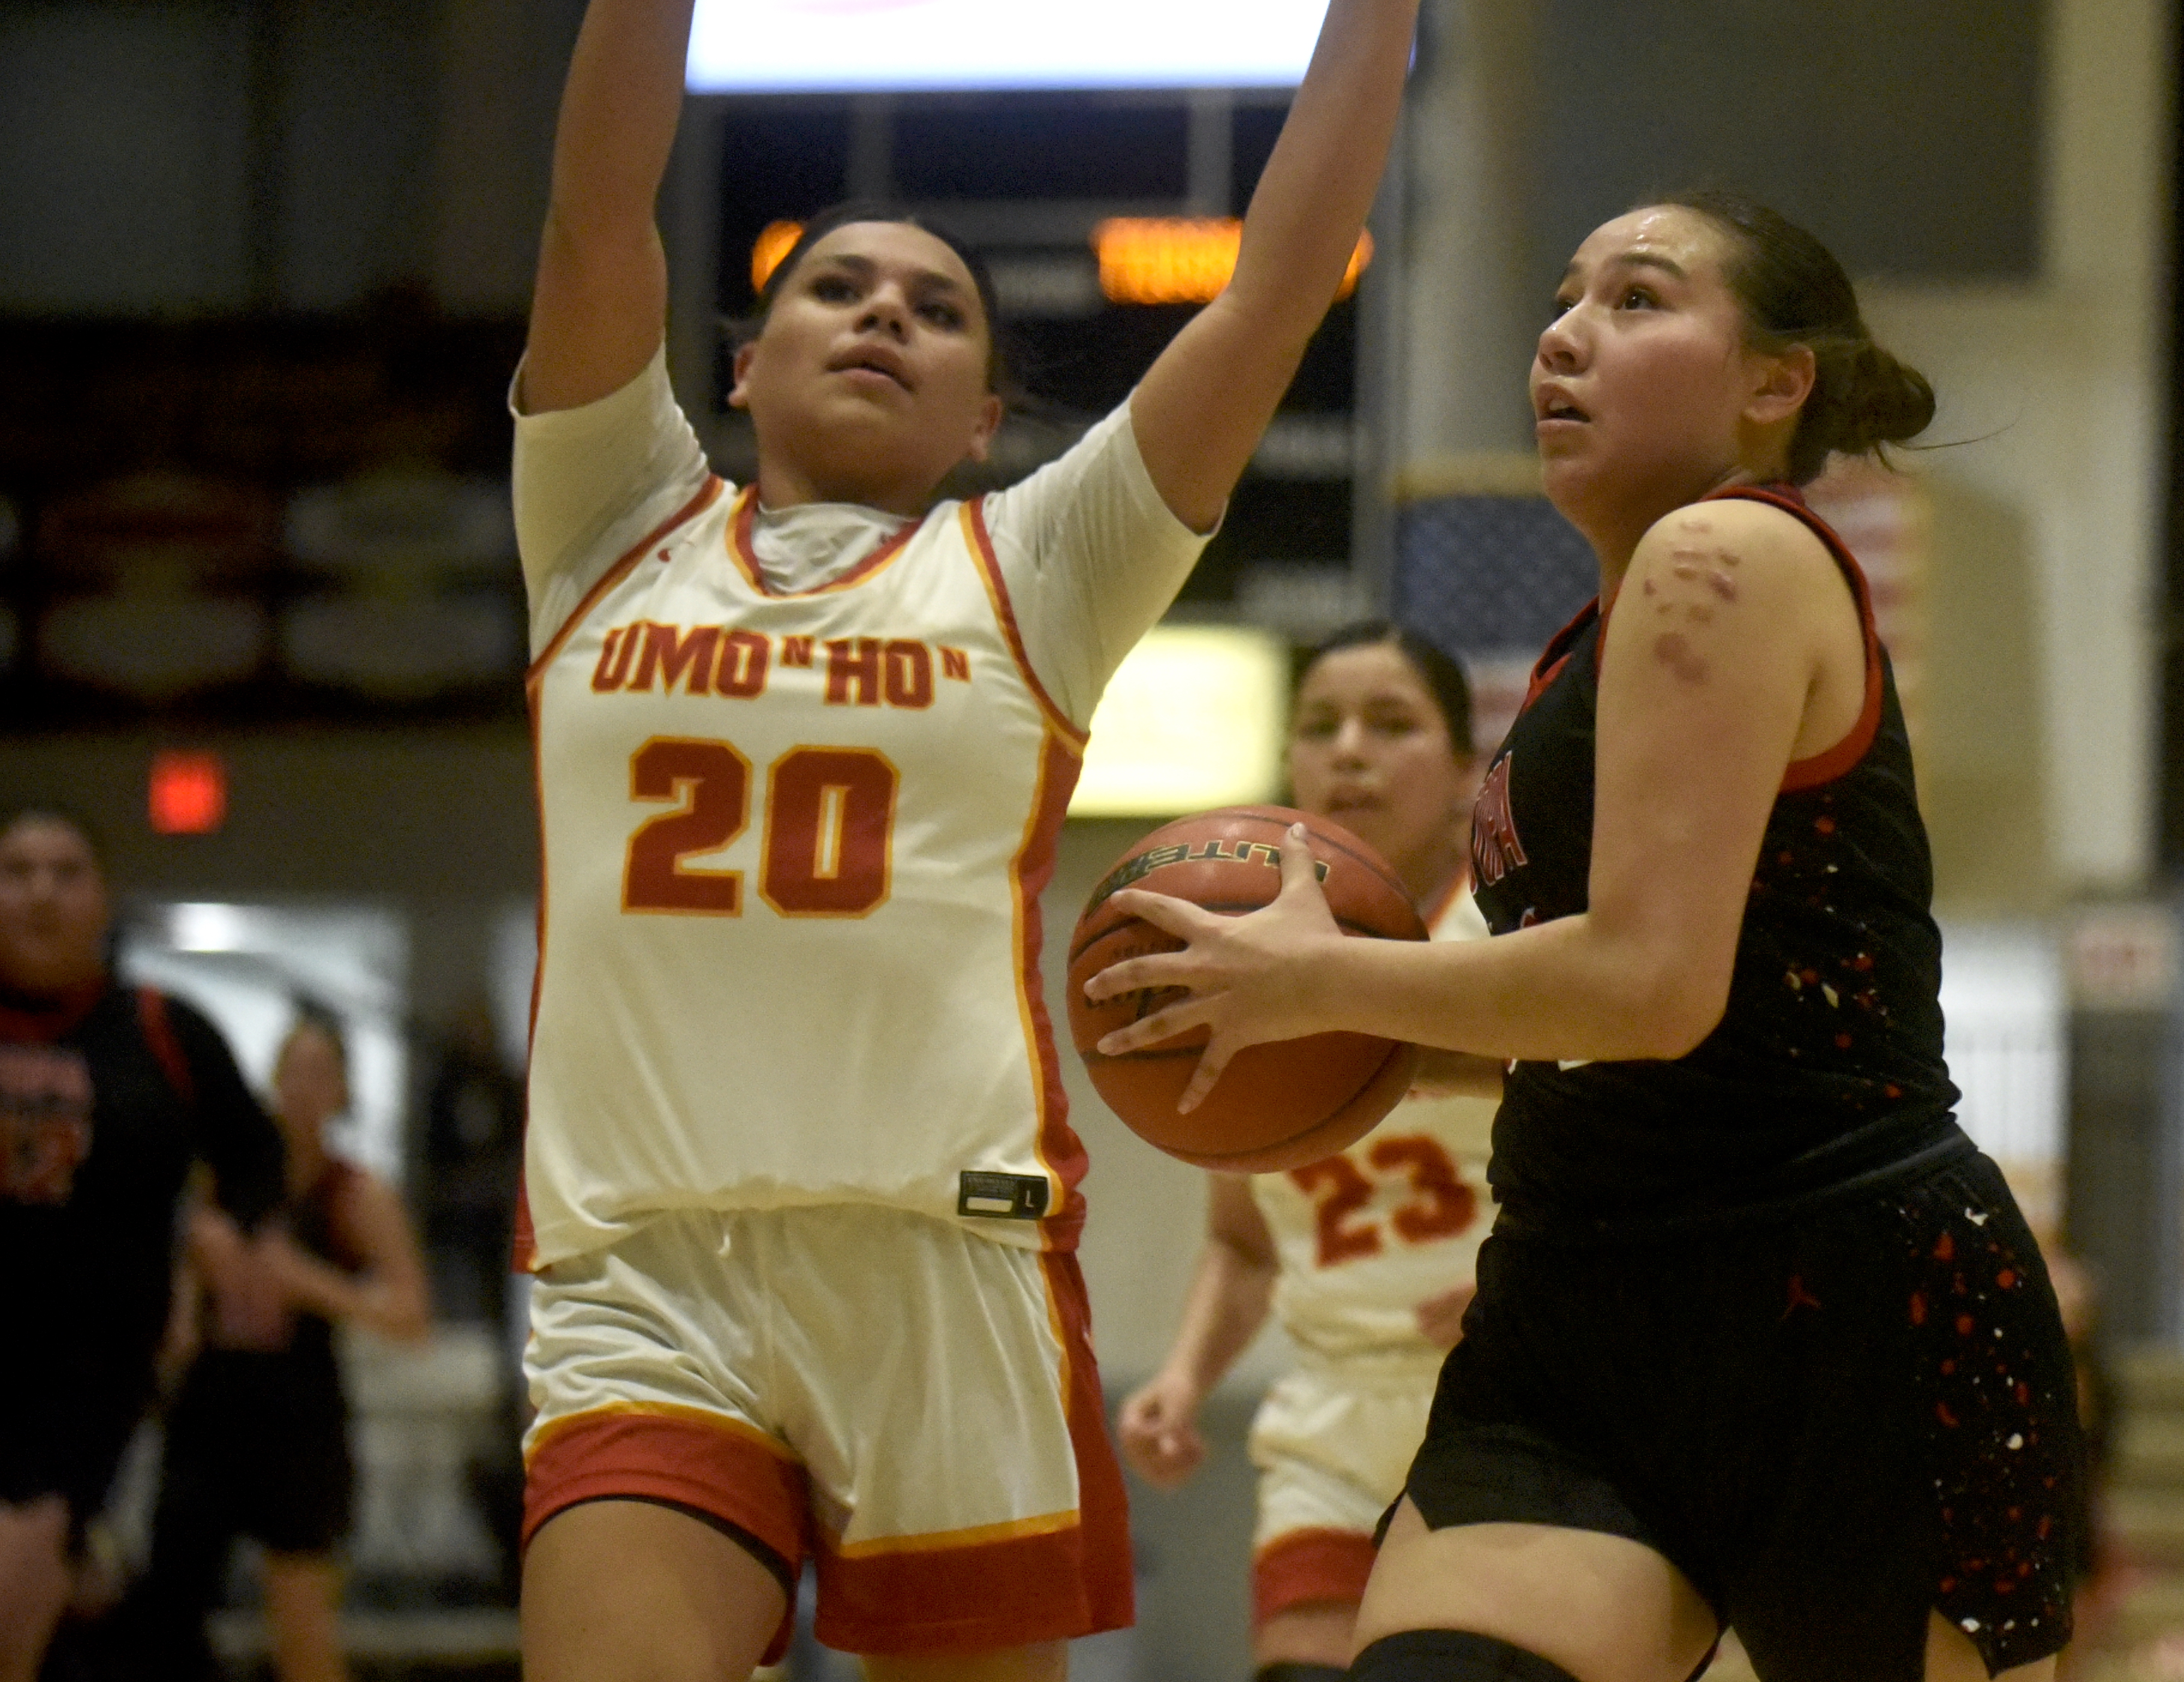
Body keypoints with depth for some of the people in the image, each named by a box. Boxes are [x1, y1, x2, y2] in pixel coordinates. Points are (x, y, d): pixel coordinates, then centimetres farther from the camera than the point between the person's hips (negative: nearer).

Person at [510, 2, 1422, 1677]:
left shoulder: (1031, 576, 13)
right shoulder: (619, 539, 16)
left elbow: (1281, 284, 6)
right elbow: (599, 216, 4)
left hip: (950, 1263, 0)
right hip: (645, 1285, 0)